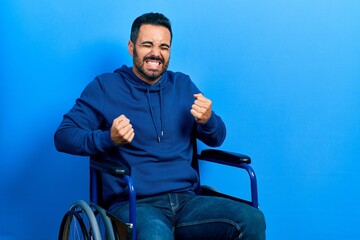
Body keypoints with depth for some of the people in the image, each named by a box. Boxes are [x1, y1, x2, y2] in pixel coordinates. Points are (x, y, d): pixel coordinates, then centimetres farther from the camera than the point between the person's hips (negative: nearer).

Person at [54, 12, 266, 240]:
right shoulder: (105, 87, 6)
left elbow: (217, 139, 21)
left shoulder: (183, 85, 17)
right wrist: (108, 139, -16)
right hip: (133, 204, -4)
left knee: (253, 220, -23)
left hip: (186, 199, 4)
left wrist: (208, 120, -3)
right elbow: (63, 136, 1)